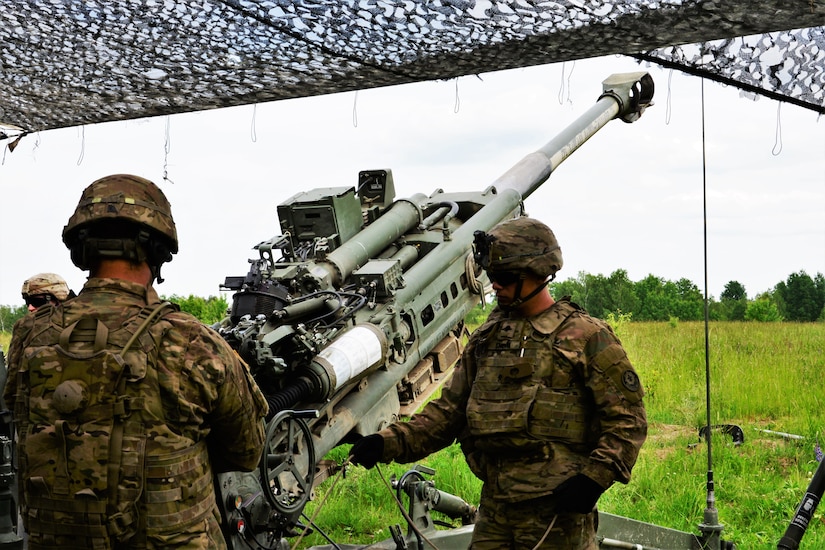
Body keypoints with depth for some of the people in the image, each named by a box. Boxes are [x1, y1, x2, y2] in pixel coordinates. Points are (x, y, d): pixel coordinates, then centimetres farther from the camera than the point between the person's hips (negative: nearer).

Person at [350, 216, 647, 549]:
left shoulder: (587, 337, -4)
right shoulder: (487, 338, 12)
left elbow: (628, 418, -5)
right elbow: (450, 410, 12)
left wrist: (595, 477, -17)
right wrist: (390, 443, -1)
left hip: (557, 512, -5)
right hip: (494, 509, 5)